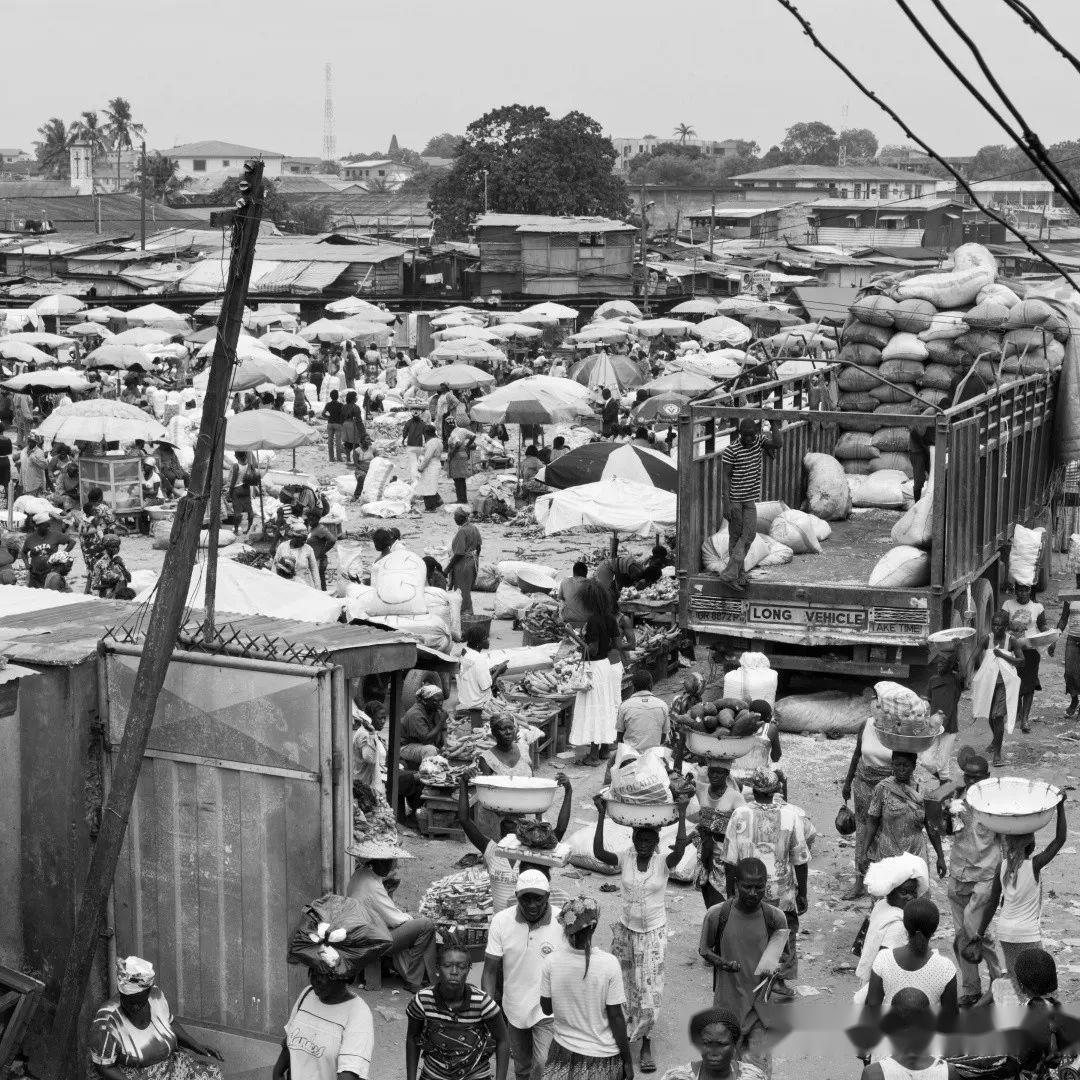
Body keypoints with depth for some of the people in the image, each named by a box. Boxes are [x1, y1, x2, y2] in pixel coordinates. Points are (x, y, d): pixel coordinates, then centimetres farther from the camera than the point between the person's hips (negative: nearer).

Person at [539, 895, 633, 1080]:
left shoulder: (551, 962, -14)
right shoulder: (609, 964, -20)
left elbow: (546, 1009, -2)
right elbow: (615, 1017, -14)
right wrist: (628, 1061, -3)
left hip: (564, 1049, 2)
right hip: (603, 1056, -2)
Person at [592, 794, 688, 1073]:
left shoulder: (663, 863, -10)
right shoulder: (624, 860, -6)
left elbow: (679, 850, -31)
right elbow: (598, 853, -23)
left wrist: (682, 817, -34)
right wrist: (601, 817, -27)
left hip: (654, 931, -2)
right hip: (626, 929, 2)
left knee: (649, 988, -1)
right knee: (624, 984, 11)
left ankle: (646, 1045, 7)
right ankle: (625, 1030, 31)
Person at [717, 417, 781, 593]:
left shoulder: (759, 441, 3)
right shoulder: (731, 450, -14)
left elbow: (776, 444, -13)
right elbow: (725, 477, -14)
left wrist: (773, 423, -14)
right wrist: (727, 504, -19)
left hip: (750, 499, 5)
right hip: (734, 499, -5)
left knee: (749, 535, -1)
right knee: (735, 536, 2)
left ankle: (731, 573, 4)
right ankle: (738, 574, 7)